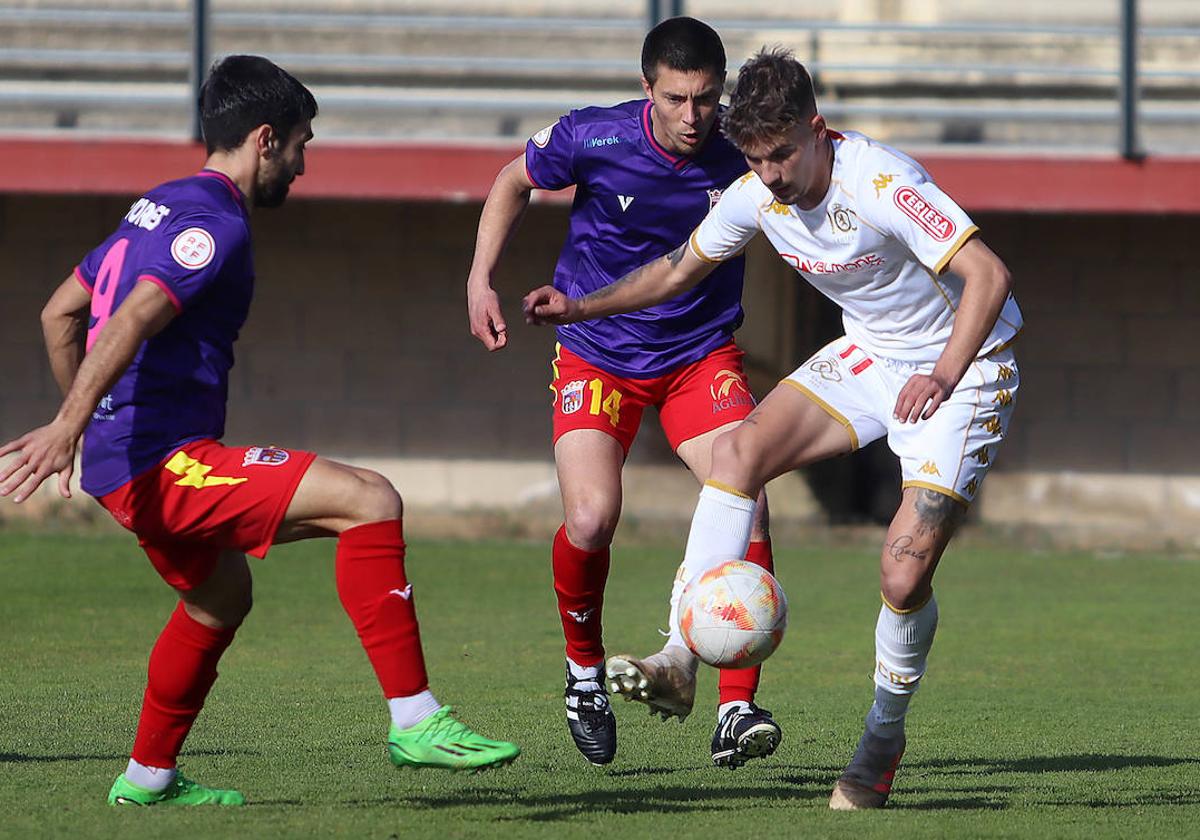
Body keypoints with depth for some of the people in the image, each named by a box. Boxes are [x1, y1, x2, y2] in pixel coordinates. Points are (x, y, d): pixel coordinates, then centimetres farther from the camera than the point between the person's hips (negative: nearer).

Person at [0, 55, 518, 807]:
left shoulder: (158, 209, 19)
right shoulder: (215, 223, -12)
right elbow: (131, 323, -26)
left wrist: (83, 422, 34)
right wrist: (68, 428, -35)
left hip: (133, 464, 11)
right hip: (165, 461, -11)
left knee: (222, 596, 34)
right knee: (370, 500, -18)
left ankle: (149, 776, 45)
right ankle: (415, 721, -21)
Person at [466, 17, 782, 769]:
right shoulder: (593, 139, -17)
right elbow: (516, 180, 4)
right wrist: (481, 278, -2)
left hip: (703, 353, 1)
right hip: (597, 356, -1)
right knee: (591, 518, -20)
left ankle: (737, 709, -17)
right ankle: (585, 670, 10)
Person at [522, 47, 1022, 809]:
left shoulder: (880, 183, -30)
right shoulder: (757, 197, -8)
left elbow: (989, 275, -33)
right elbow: (679, 270, 10)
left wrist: (943, 377, -43)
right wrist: (581, 309, 0)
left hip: (965, 366, -7)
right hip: (871, 356, 7)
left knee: (905, 572, -16)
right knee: (739, 450, -14)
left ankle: (884, 738, 9)